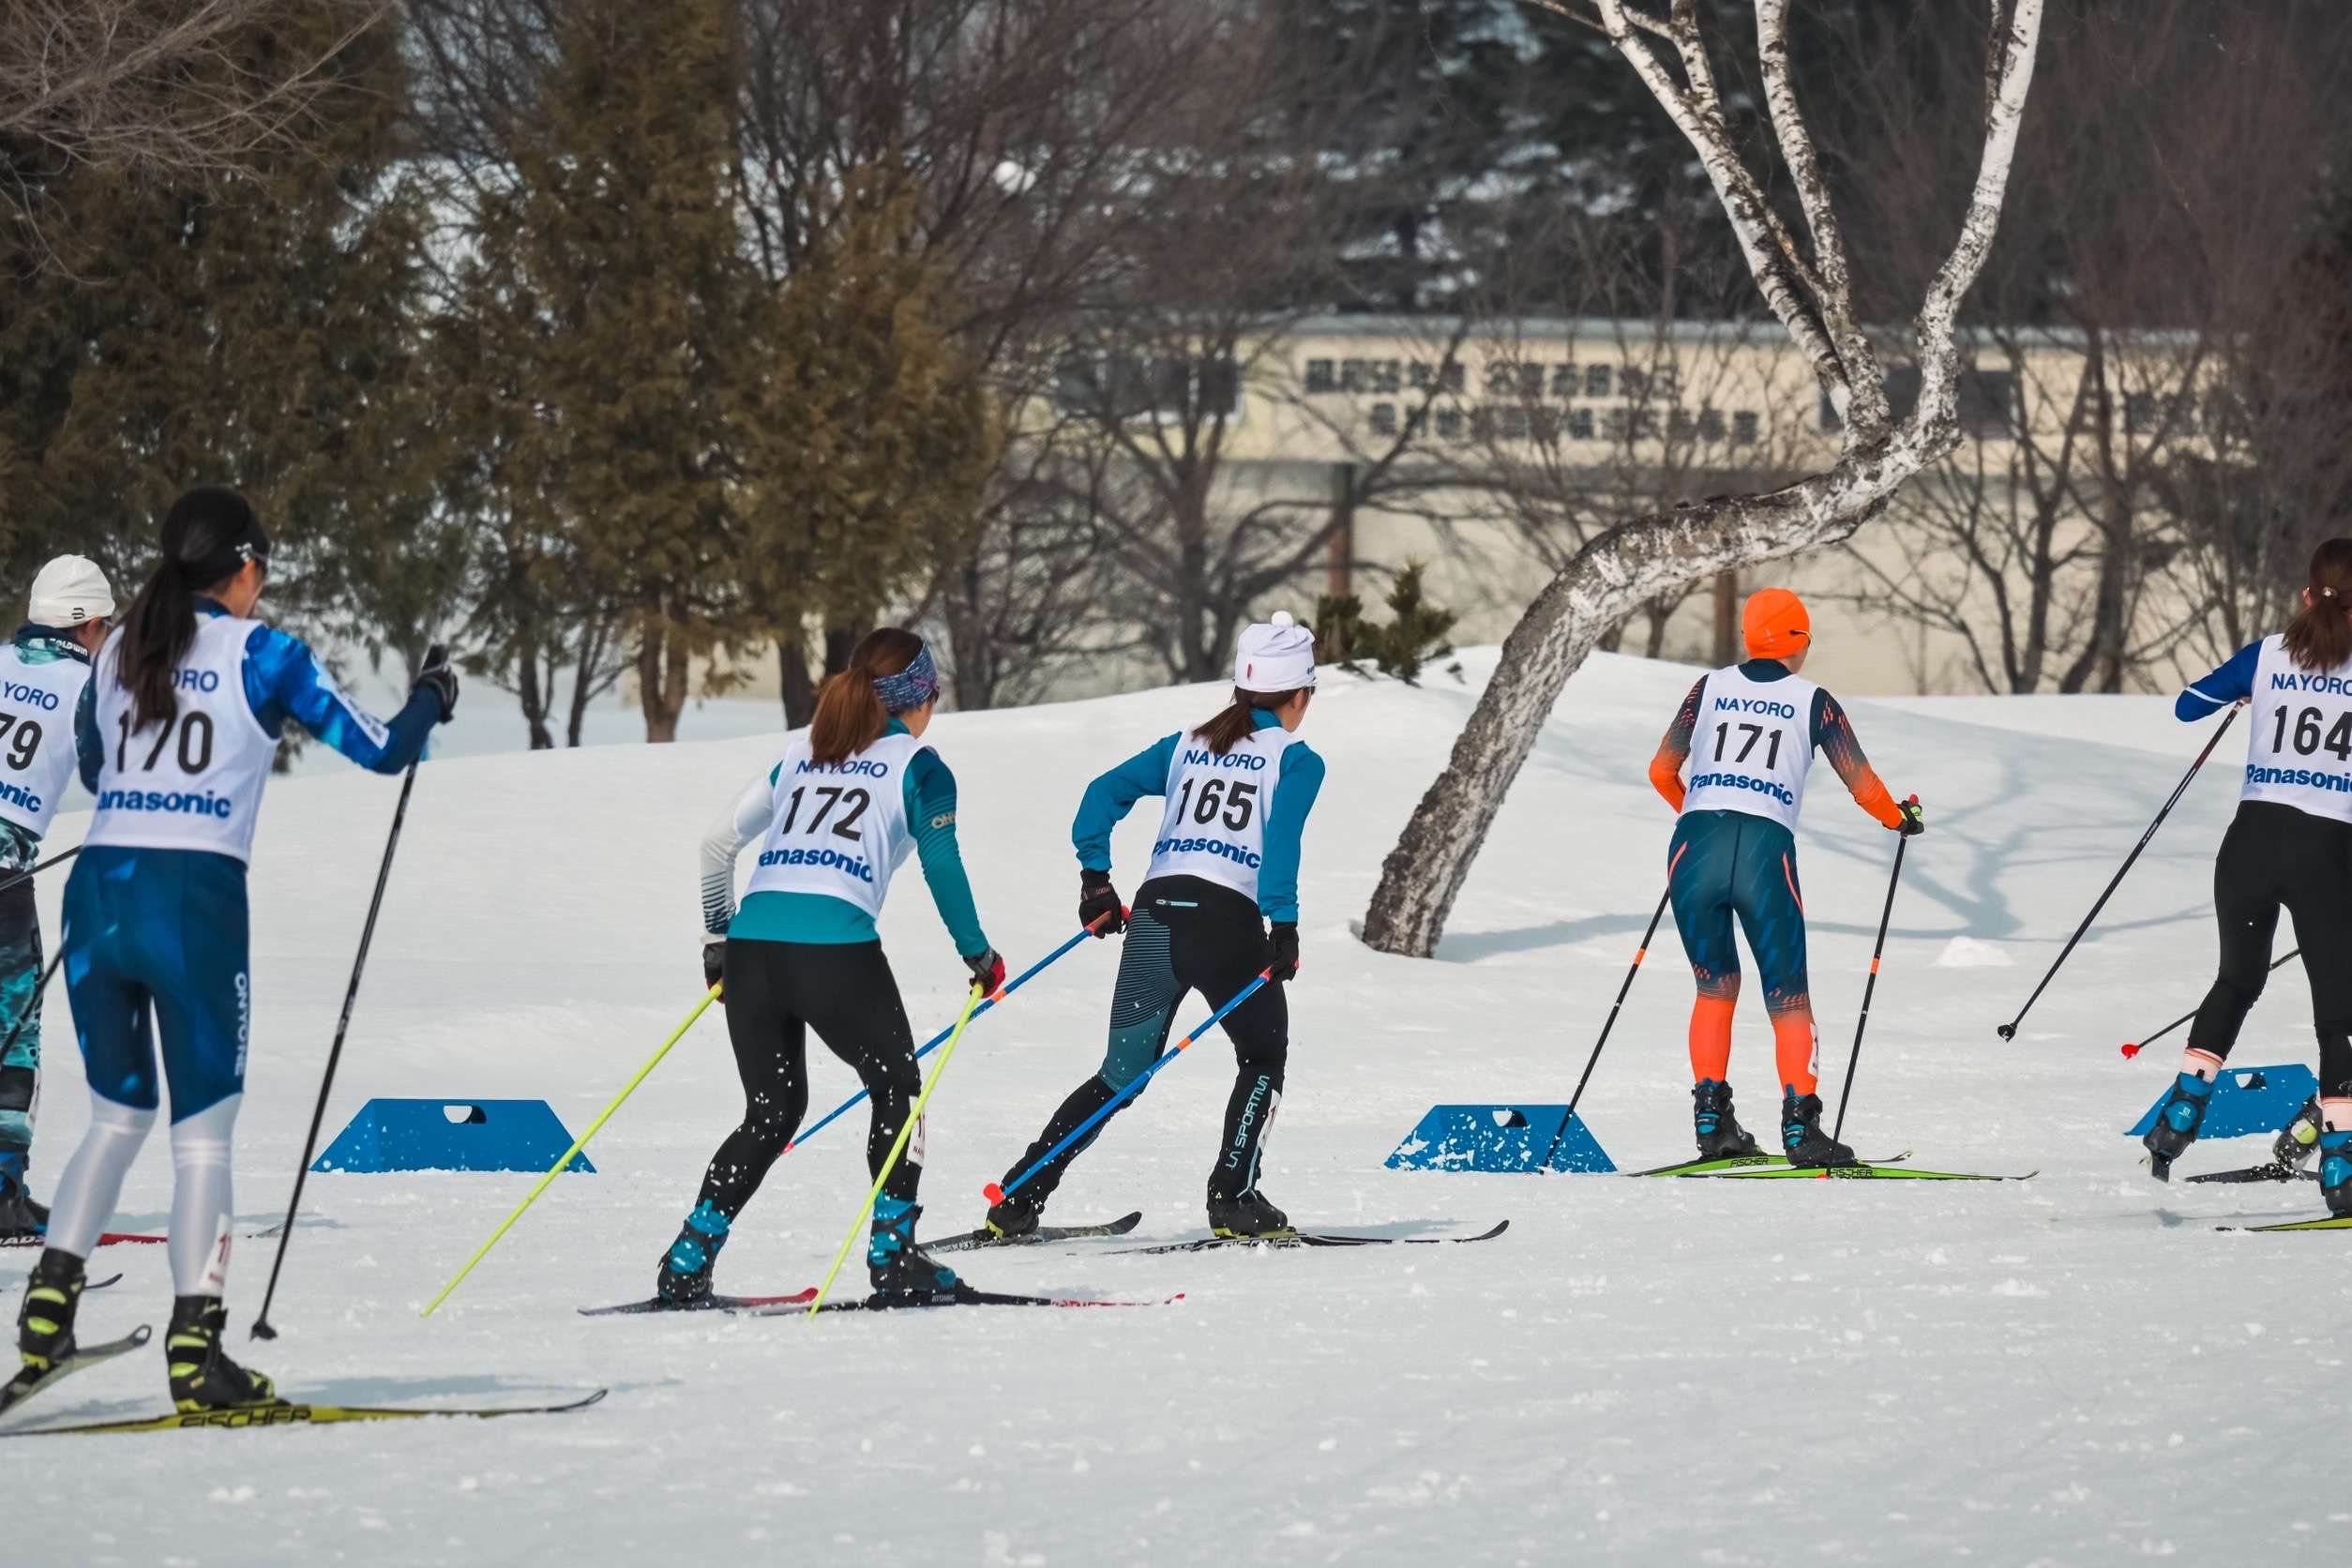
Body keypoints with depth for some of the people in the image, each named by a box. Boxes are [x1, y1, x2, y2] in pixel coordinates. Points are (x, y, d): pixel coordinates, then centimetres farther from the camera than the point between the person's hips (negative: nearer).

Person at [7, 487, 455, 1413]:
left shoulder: (118, 653, 13)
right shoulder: (260, 654, -1)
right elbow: (382, 750, 4)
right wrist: (431, 699, 23)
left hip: (96, 893, 5)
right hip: (194, 899, -5)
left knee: (117, 1119, 20)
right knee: (203, 1134, 3)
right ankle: (194, 1351, -3)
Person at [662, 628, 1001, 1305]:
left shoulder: (802, 753, 24)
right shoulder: (917, 765, 9)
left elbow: (718, 843, 22)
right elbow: (942, 867, -1)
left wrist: (716, 939, 31)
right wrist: (979, 955, 11)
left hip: (751, 945, 5)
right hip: (835, 949, -5)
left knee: (772, 1110, 17)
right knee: (897, 1087, 15)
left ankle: (687, 1264, 6)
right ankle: (892, 1255, 8)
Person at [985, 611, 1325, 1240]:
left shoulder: (1187, 747, 20)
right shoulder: (1295, 759, 6)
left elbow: (1105, 793, 10)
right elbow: (1281, 838, -11)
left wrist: (1095, 878, 10)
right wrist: (1284, 926, -14)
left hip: (1154, 912, 5)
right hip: (1227, 920, -5)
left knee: (1121, 1075, 13)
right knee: (1263, 1059, 16)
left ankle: (1017, 1198, 3)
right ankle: (1232, 1198, 1)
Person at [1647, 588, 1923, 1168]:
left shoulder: (1711, 687, 15)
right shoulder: (1813, 702, 9)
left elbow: (1661, 772, 18)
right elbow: (1864, 788, 9)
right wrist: (1901, 818, 31)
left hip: (1696, 844, 2)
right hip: (1766, 851, -2)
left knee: (1715, 988, 19)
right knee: (1788, 998, 6)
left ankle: (1712, 1118, 10)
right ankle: (1800, 1123, -8)